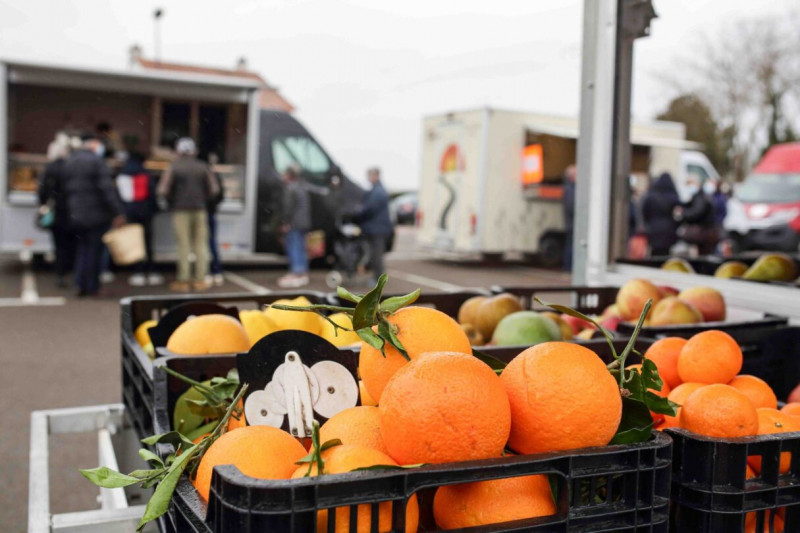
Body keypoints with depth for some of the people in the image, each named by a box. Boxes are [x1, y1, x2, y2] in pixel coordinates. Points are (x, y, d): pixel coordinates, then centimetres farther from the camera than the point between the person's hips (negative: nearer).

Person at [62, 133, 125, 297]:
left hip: (75, 215, 6)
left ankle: (80, 284, 11)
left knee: (81, 250, 15)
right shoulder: (96, 161, -11)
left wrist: (69, 212, 18)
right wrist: (117, 213, -16)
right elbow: (107, 188, -16)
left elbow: (65, 189, 13)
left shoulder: (69, 162, 11)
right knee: (94, 250, 2)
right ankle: (92, 287, 6)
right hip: (96, 214, -6)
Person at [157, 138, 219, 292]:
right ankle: (200, 280, 7)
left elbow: (163, 190, -4)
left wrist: (171, 203, 13)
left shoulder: (174, 167, -2)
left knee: (183, 245, 1)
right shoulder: (203, 167, 6)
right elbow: (213, 189, 7)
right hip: (200, 210, 2)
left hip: (181, 210, -2)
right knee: (200, 244, 7)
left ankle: (183, 280, 3)